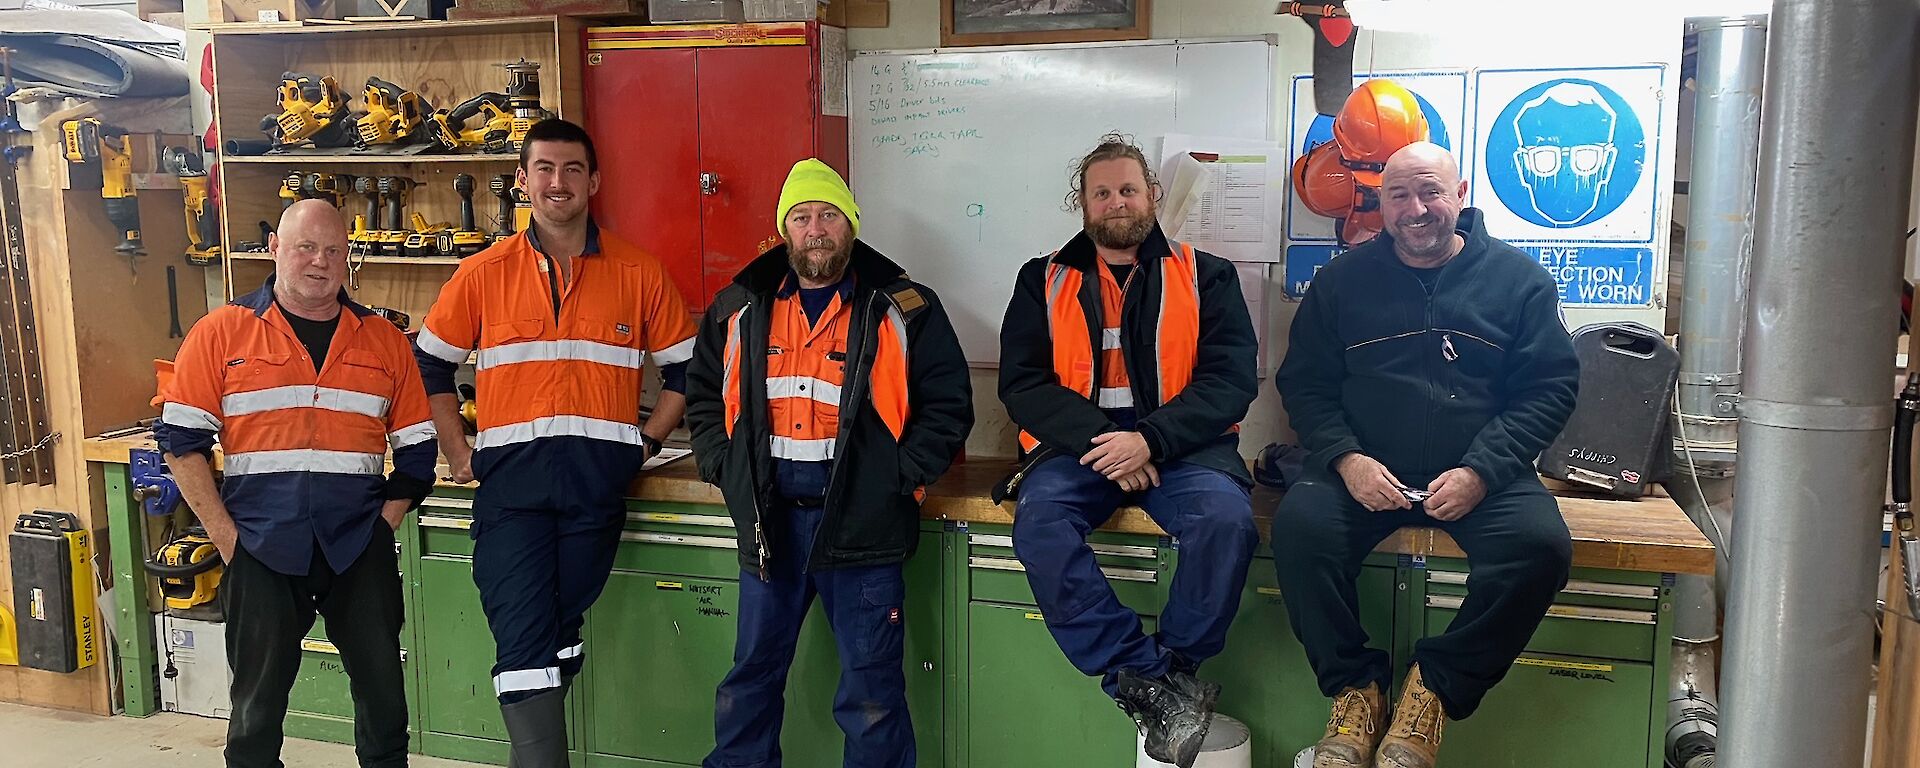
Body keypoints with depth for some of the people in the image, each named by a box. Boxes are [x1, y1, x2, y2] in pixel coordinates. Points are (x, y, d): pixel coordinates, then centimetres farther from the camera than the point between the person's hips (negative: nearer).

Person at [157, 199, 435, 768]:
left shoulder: (384, 341, 7)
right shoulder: (220, 333, 2)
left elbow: (416, 449, 9)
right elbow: (181, 440, 0)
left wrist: (383, 524, -1)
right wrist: (225, 535, -7)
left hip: (359, 551, 1)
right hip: (260, 550, -1)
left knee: (383, 690, 6)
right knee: (258, 698, 9)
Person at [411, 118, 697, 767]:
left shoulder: (638, 273, 5)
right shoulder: (483, 274, 5)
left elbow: (684, 367, 11)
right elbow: (430, 361, 14)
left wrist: (648, 441, 2)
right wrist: (457, 450, 6)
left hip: (598, 480, 1)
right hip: (511, 477, 0)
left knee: (562, 633, 9)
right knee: (523, 640, -6)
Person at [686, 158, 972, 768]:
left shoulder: (903, 309, 0)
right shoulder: (742, 308, 9)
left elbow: (949, 402, 1)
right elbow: (703, 392, 20)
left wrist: (901, 475, -8)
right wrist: (724, 465, 6)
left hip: (862, 518, -3)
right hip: (769, 516, 3)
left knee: (871, 694, 4)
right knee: (751, 677, 16)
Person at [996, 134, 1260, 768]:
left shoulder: (1205, 276, 12)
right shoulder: (1043, 282, 15)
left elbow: (1231, 378, 0)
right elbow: (1021, 383, 4)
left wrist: (1150, 439, -16)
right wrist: (1098, 442, -12)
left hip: (1179, 442, 0)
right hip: (1078, 444, 1)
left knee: (1226, 517, -32)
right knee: (1038, 523, -31)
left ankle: (1176, 666, -12)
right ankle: (1149, 680, -25)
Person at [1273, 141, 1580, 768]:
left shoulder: (1518, 278, 9)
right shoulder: (1342, 280, 11)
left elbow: (1550, 388, 3)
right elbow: (1305, 384, 9)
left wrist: (1480, 472, -11)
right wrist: (1347, 460, -11)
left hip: (1482, 474, 0)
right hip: (1365, 471, 1)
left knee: (1541, 545, -30)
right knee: (1299, 525, -30)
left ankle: (1437, 688, -9)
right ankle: (1355, 686, -9)